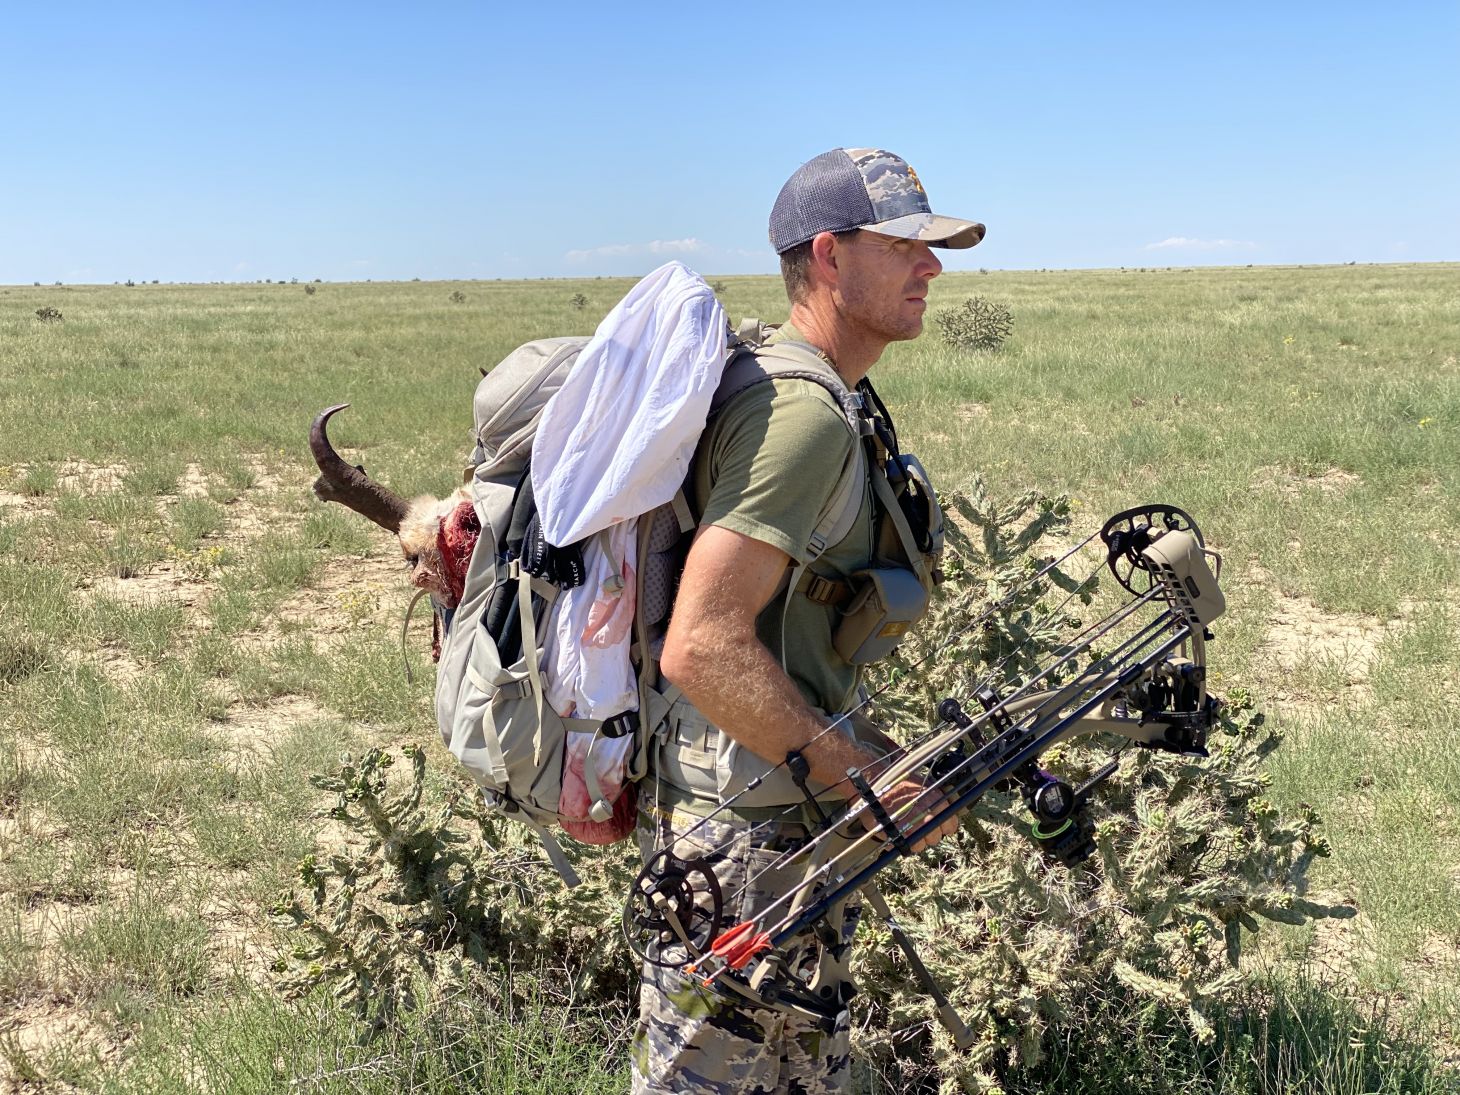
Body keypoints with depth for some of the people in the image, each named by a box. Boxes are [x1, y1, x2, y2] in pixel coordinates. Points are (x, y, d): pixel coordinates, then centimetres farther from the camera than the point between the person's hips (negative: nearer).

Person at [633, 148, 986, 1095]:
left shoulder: (816, 398, 11)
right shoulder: (802, 413, -21)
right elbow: (702, 650, -29)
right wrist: (867, 777, -21)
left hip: (789, 825, 10)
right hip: (744, 839, -10)